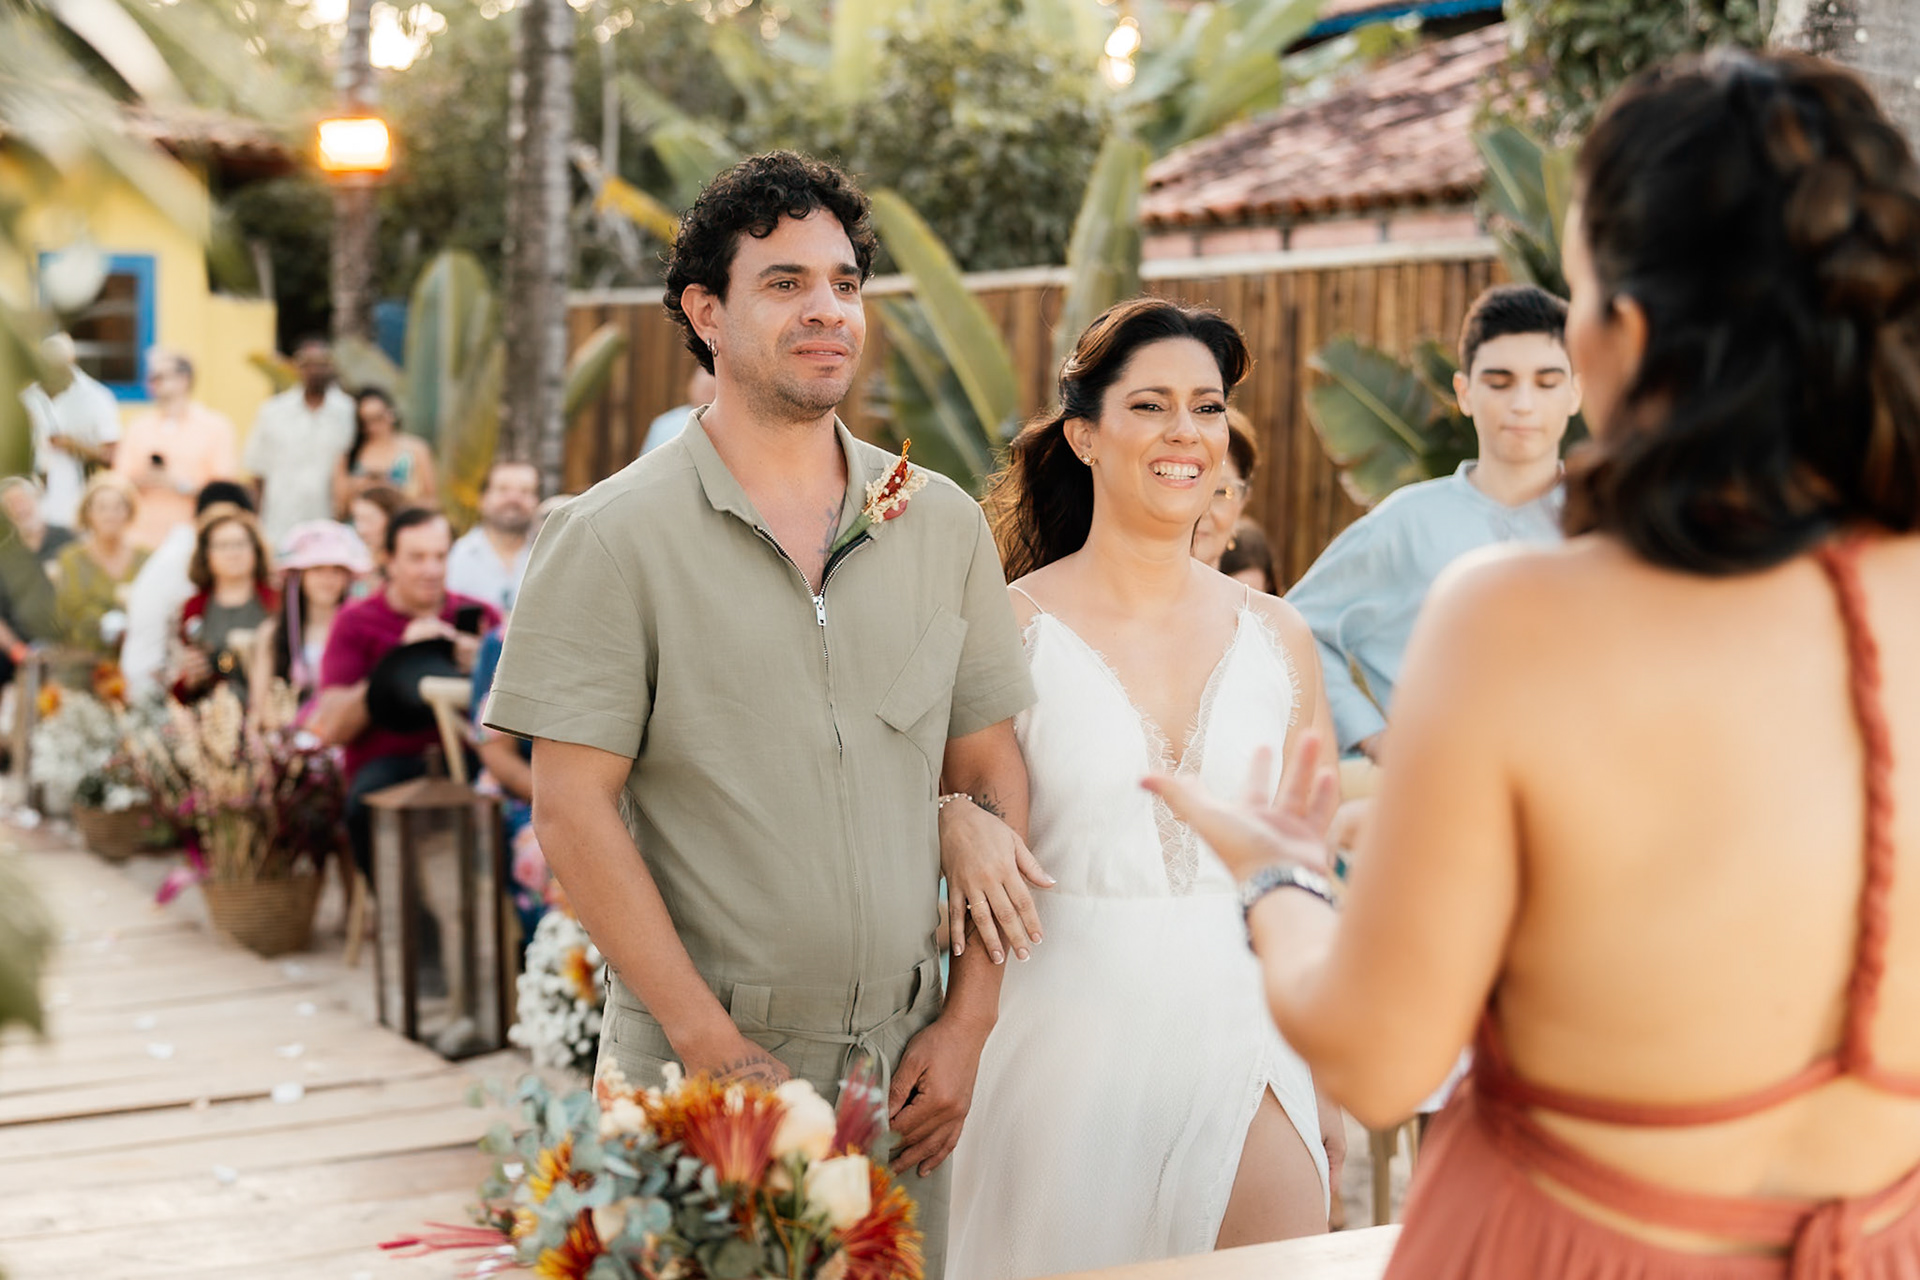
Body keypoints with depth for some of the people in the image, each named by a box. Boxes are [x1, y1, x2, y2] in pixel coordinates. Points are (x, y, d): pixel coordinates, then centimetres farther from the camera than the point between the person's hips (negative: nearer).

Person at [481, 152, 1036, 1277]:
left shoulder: (944, 523, 6)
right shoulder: (614, 537, -6)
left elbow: (991, 775, 9)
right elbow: (573, 811, -9)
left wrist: (970, 1023, 1)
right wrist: (715, 1047, -13)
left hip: (901, 1064, 4)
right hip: (695, 1068, -3)